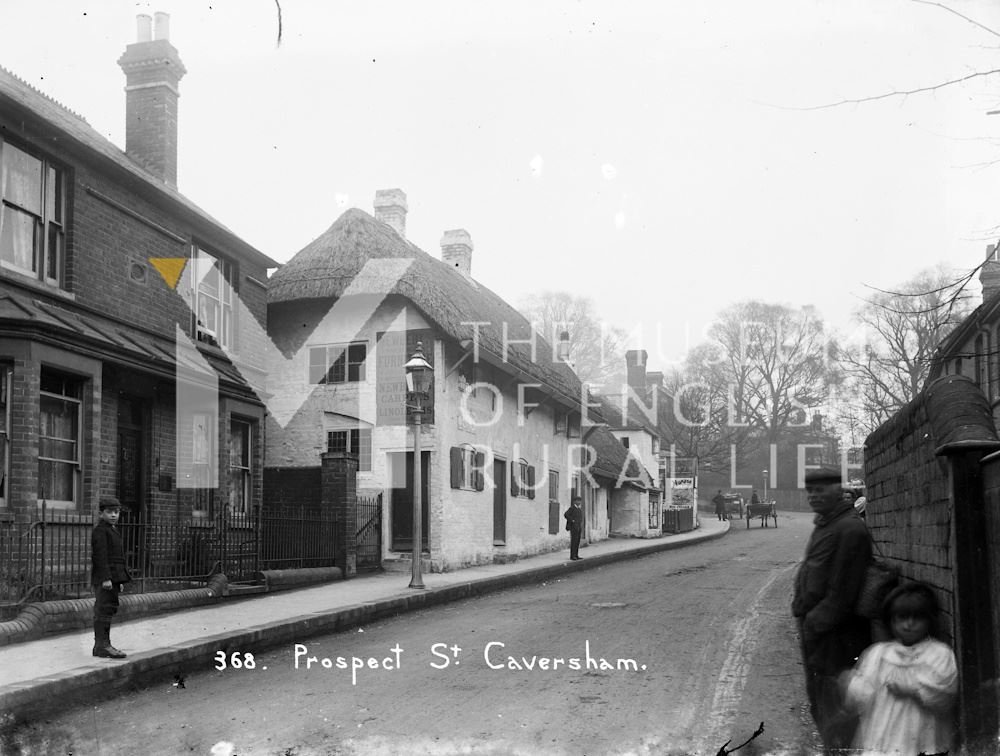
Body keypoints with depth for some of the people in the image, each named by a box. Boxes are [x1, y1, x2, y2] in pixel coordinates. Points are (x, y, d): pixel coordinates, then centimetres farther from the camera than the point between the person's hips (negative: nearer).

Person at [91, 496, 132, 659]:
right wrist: (106, 578, -24)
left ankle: (101, 645, 17)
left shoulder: (111, 530, 21)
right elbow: (100, 555, -18)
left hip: (112, 577, 10)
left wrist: (119, 580, 25)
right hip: (104, 578, -10)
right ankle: (102, 645, -12)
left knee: (109, 609, 11)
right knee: (104, 609, -11)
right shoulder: (100, 530, -10)